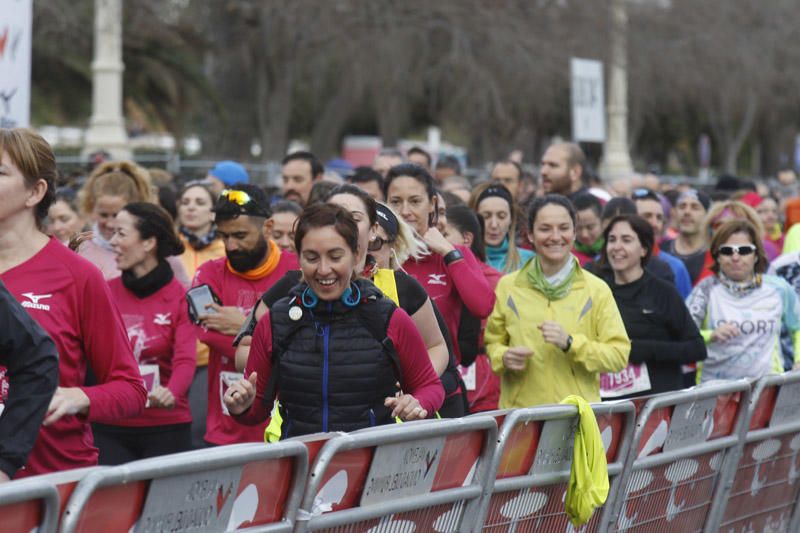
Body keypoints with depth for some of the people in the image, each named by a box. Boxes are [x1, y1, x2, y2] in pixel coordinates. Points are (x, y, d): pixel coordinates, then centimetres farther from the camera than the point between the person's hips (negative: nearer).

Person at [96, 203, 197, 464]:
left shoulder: (180, 298, -2)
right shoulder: (106, 292, 4)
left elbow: (185, 359, -13)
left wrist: (171, 393, -30)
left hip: (166, 427, -2)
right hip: (110, 426, 2)